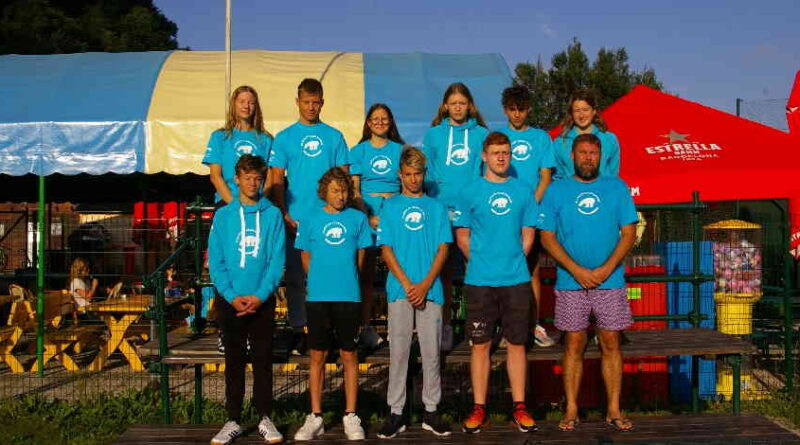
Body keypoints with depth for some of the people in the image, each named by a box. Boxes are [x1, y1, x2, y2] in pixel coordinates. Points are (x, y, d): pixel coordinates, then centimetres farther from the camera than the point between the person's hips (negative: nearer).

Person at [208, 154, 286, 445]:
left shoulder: (273, 215, 2)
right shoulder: (223, 216, 4)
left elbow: (277, 260, -3)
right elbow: (216, 262, -1)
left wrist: (260, 295, -13)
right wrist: (232, 295, -12)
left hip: (262, 300, -1)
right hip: (230, 301, 1)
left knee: (263, 360, 6)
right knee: (234, 361, 8)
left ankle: (265, 417, 16)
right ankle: (234, 420, 16)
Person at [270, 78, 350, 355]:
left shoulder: (334, 136, 9)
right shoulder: (284, 138, 7)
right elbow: (277, 181, 5)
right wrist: (284, 215, -6)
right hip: (296, 219, 0)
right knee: (295, 275, 4)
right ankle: (298, 330, 15)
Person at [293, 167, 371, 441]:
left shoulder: (357, 219, 4)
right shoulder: (310, 219, 5)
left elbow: (360, 257, 11)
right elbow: (306, 258, 12)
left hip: (349, 296, 0)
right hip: (318, 296, 1)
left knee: (349, 356, 5)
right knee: (318, 356, 6)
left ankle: (351, 416, 13)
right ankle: (315, 417, 14)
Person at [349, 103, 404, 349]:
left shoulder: (399, 150, 11)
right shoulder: (359, 151, 9)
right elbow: (354, 190, 4)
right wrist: (367, 217, -8)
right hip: (367, 212, 0)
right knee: (366, 272, 0)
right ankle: (366, 326, 5)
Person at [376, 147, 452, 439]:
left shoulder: (436, 207, 10)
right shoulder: (390, 207, 8)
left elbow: (443, 248, 4)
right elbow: (386, 249, 2)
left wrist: (425, 284, -8)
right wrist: (407, 284, -9)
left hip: (431, 290, 1)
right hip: (399, 290, -1)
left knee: (431, 352, 4)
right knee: (398, 352, 1)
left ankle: (431, 410, 13)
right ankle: (396, 412, 8)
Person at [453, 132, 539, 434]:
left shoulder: (522, 191, 8)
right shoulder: (471, 191, 2)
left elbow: (528, 234, 11)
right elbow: (462, 236, 5)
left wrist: (514, 261, 5)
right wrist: (480, 262, 3)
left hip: (517, 279, 2)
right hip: (480, 281, -1)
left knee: (517, 343, 7)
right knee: (481, 344, 4)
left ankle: (519, 407, 16)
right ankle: (479, 408, 14)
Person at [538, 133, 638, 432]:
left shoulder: (617, 188, 5)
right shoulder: (556, 191, 3)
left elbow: (628, 233, 1)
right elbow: (547, 237, -1)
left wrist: (606, 269, -12)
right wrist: (576, 270, -12)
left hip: (610, 281, 1)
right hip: (570, 283, 0)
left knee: (611, 344, 4)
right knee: (574, 345, 4)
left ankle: (614, 410, 13)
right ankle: (571, 409, 13)